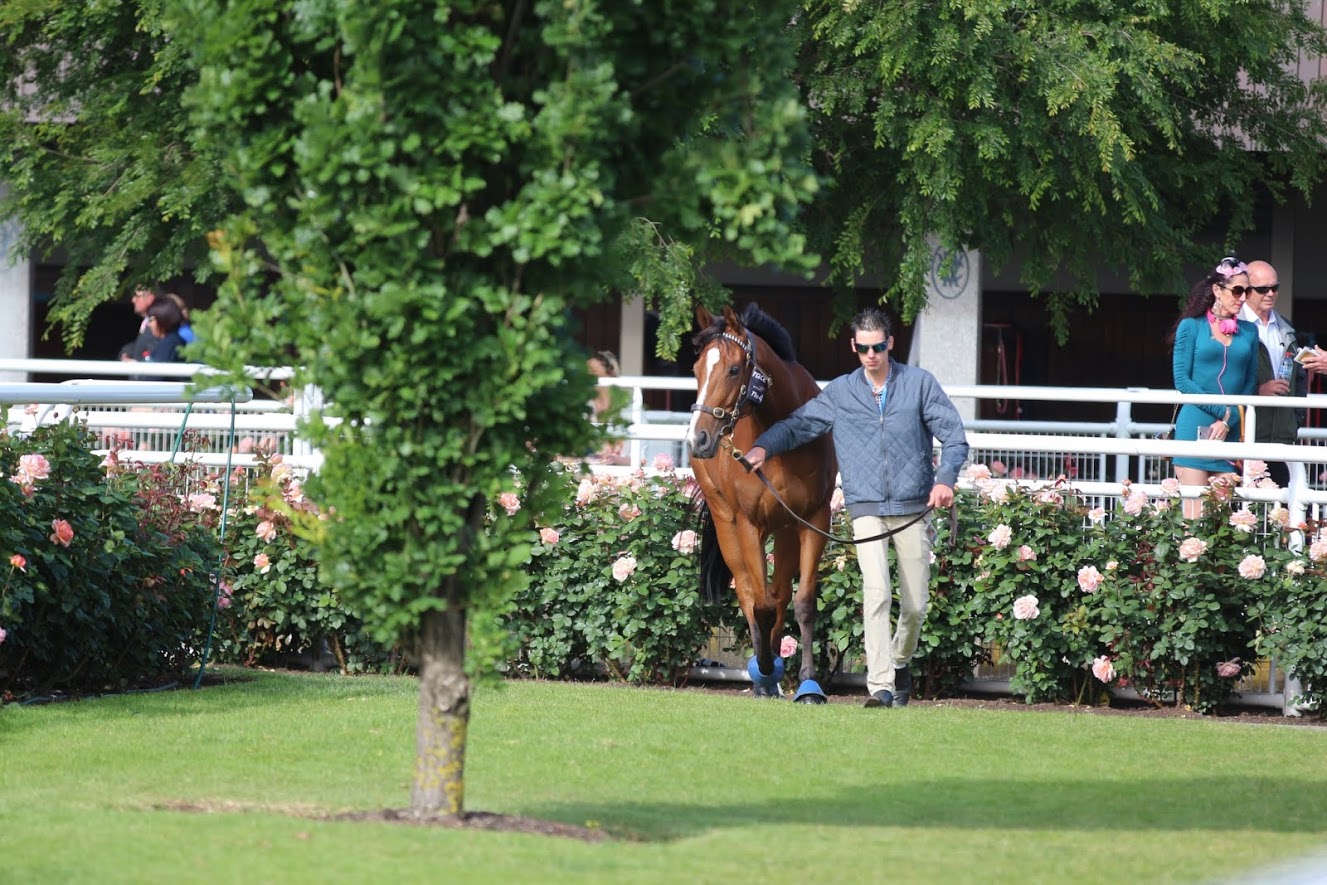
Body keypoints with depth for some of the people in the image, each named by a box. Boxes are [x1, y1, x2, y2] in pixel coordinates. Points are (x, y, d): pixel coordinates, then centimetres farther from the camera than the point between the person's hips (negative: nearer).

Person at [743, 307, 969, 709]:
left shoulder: (919, 384, 2)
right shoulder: (839, 393, 6)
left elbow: (954, 436, -1)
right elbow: (798, 425, 7)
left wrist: (945, 478, -19)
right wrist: (764, 446, -14)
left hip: (914, 507, 1)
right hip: (867, 508, -1)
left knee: (915, 604, 6)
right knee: (877, 592, -19)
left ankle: (900, 661, 35)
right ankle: (880, 686, -21)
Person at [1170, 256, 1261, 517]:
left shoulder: (1248, 331, 14)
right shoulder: (1191, 326, 4)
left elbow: (1250, 383, 10)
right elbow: (1182, 381, -2)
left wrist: (1228, 421, -6)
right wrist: (1223, 411, -9)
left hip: (1232, 431, 3)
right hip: (1195, 427, -3)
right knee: (1194, 511, -8)